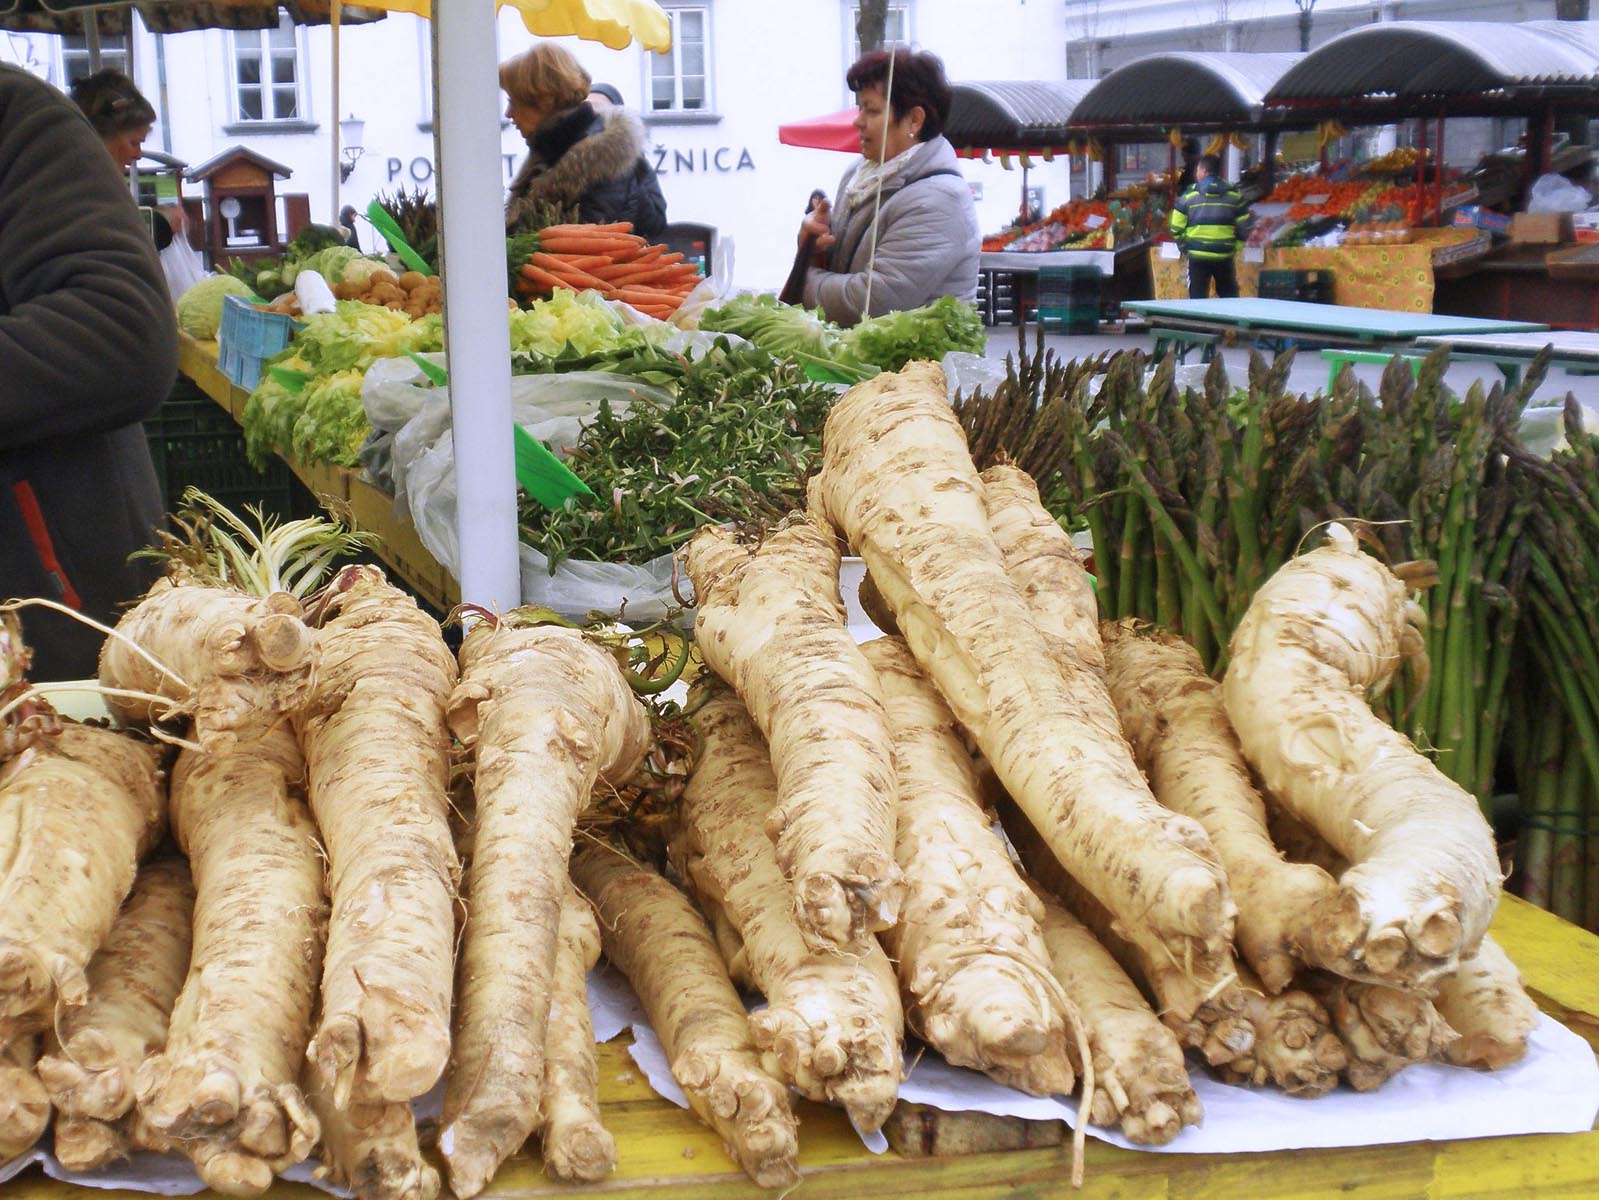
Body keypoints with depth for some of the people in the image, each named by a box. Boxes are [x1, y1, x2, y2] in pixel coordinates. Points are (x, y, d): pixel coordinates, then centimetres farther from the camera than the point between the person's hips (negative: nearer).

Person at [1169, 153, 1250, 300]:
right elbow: (1244, 226, 4)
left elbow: (1176, 227, -2)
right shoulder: (1234, 195, 3)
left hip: (1198, 256, -2)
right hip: (1224, 256, 2)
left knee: (1197, 298, 3)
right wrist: (1235, 246, 15)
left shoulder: (1189, 195, -3)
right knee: (1230, 299, 14)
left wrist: (1184, 245, 12)